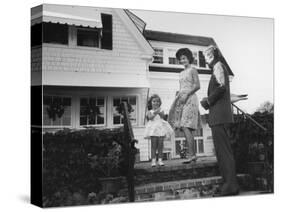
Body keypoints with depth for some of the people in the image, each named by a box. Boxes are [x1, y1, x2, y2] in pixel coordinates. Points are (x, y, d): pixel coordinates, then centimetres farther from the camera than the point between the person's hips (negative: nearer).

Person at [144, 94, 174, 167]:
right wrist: (155, 113, -18)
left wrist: (159, 112, -21)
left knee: (160, 145, -2)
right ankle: (153, 160, -5)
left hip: (161, 128, 2)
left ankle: (160, 160, 2)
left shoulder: (161, 111, 15)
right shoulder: (150, 112, 11)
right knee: (153, 145, -6)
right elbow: (150, 117, -7)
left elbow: (163, 116, -4)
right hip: (153, 129, -2)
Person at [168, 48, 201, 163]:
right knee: (187, 129, 2)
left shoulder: (193, 70, 0)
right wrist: (176, 99, 14)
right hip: (181, 100, 8)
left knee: (185, 127, -18)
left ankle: (191, 154, -20)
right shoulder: (181, 73, 23)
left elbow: (197, 85, -9)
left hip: (190, 99, -8)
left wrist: (186, 94, -17)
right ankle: (193, 155, 4)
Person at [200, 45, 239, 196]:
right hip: (219, 115, 10)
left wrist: (208, 101, -9)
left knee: (223, 151, -11)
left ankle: (230, 186, -10)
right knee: (223, 151, 10)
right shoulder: (218, 67, 24)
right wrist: (208, 100, 11)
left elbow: (221, 86, -19)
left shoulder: (218, 66, -5)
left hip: (219, 115, -10)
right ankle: (230, 185, 13)